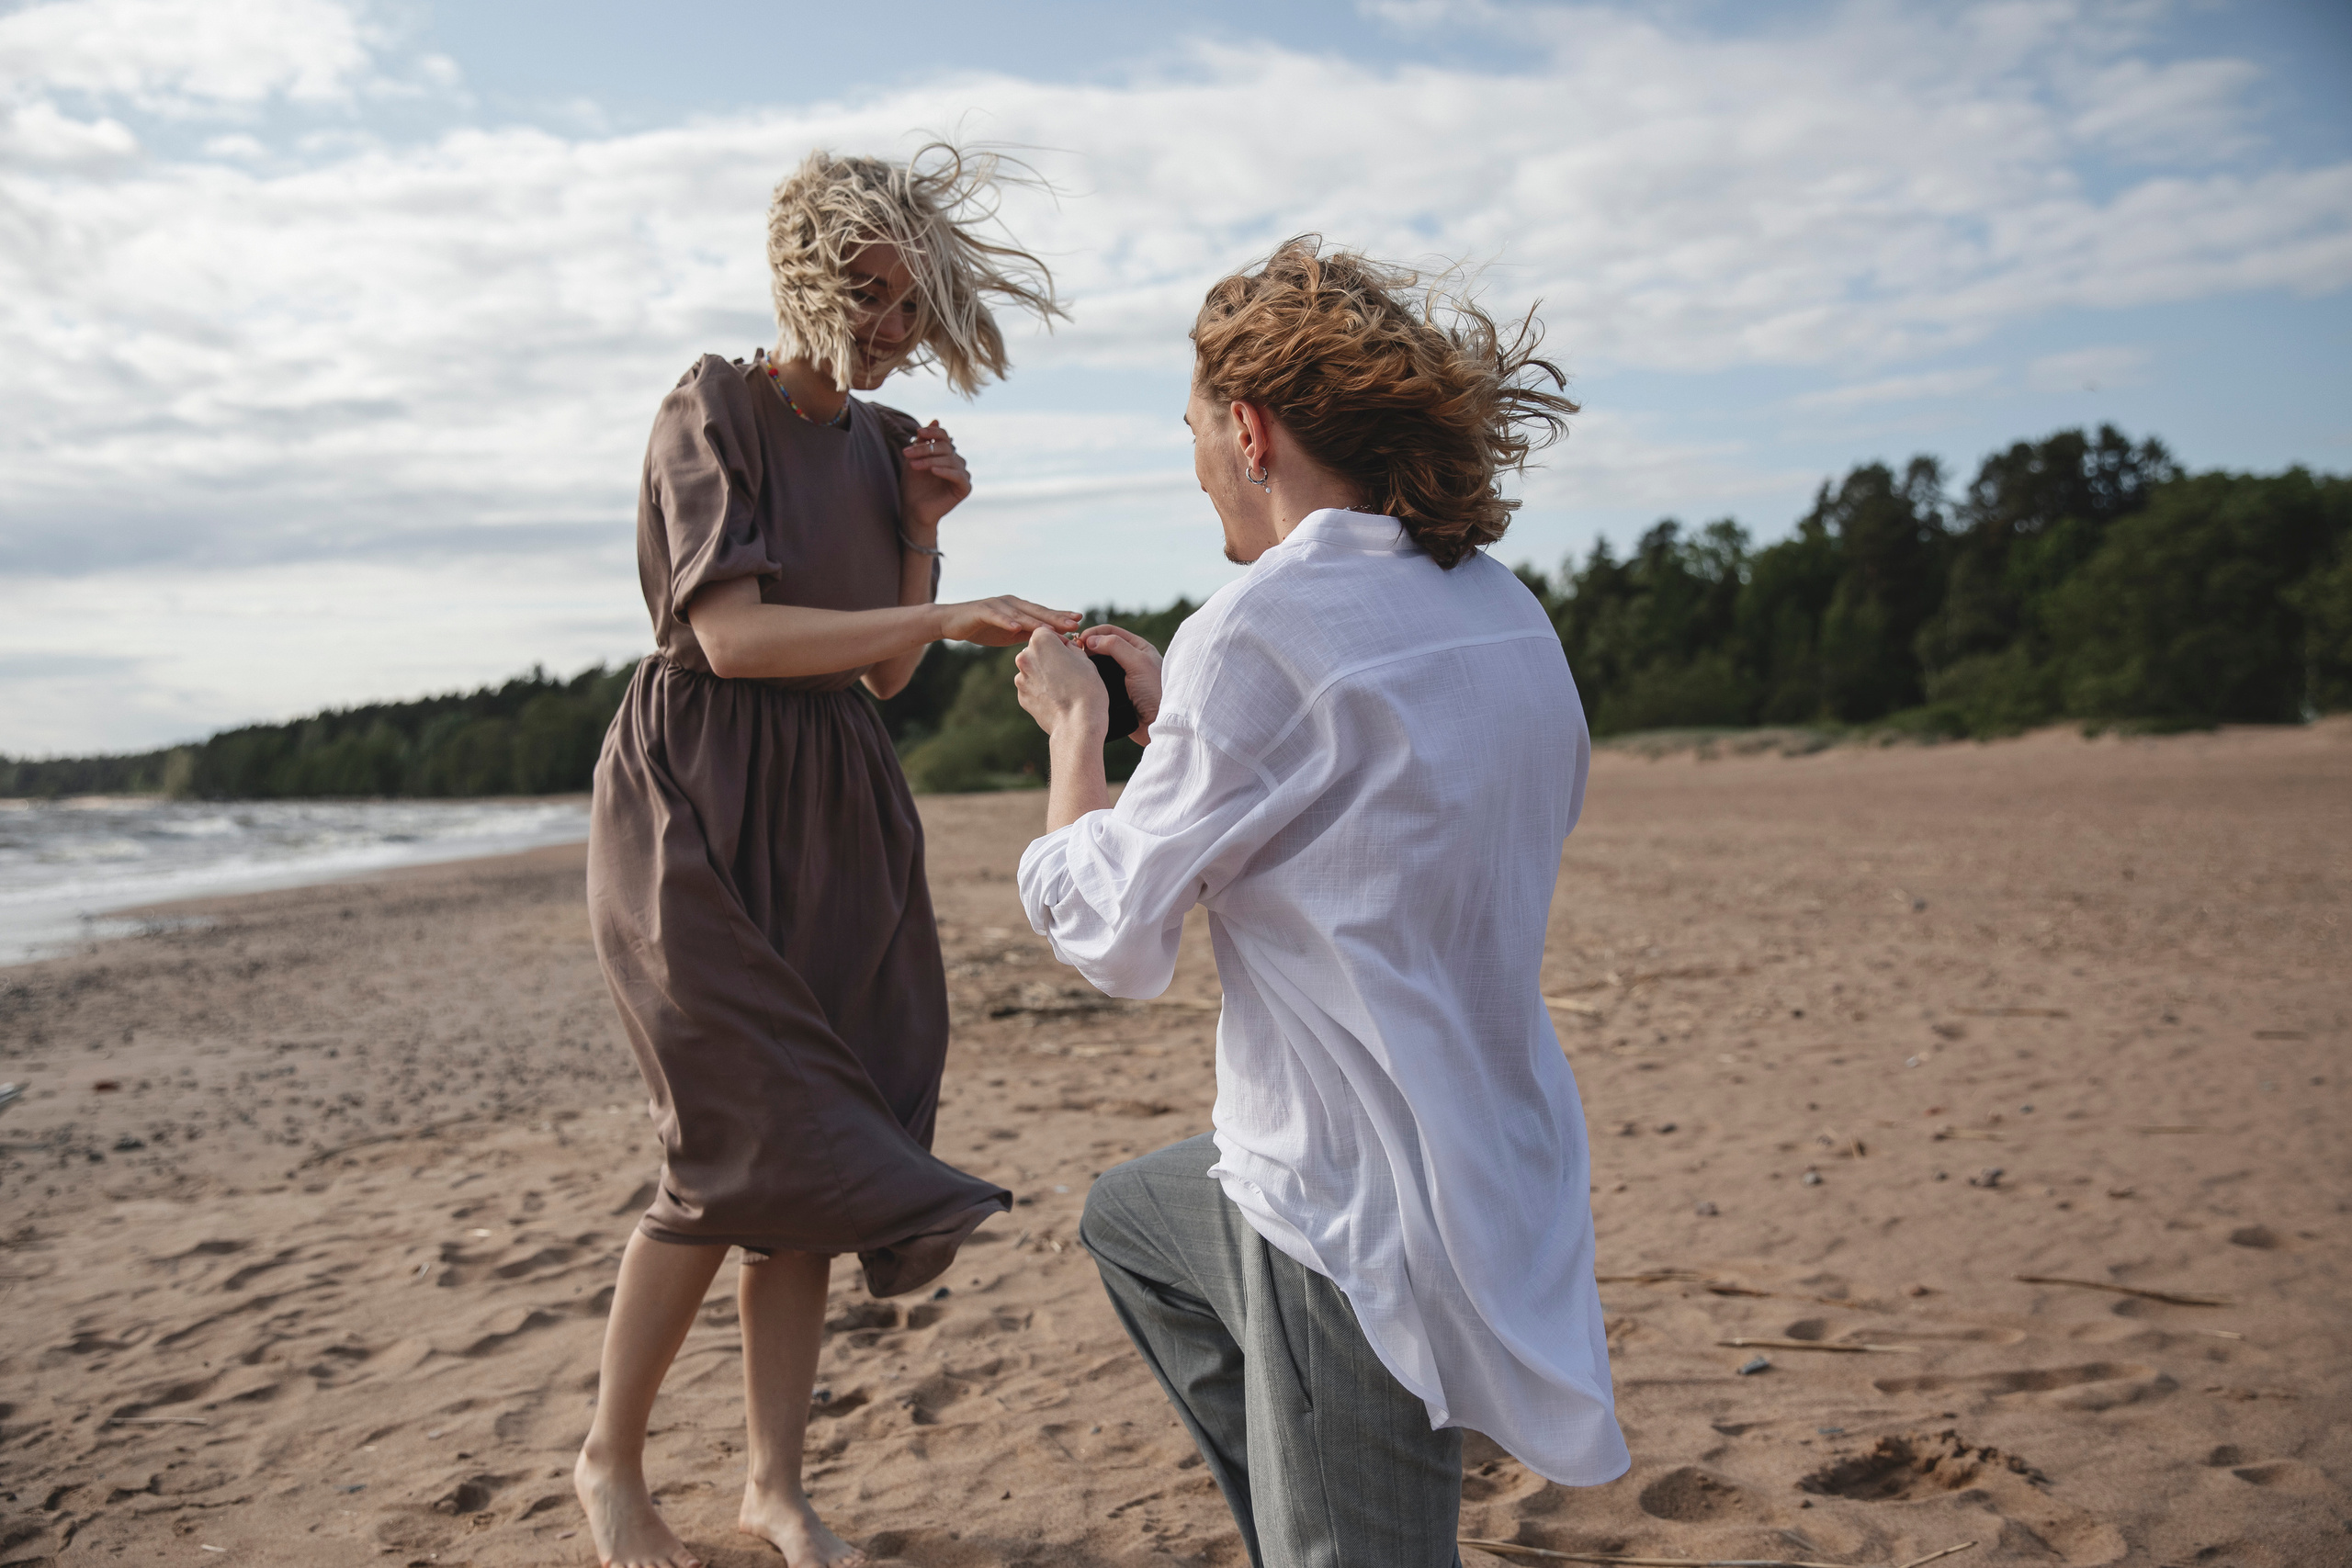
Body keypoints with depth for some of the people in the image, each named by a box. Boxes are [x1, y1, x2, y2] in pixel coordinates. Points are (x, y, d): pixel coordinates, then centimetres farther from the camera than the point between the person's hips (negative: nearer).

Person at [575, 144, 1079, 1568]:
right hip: (701, 802, -6)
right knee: (749, 1142, -9)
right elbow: (733, 636, -19)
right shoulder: (714, 411, -6)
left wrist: (924, 529, 0)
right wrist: (942, 616, -25)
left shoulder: (886, 443, 12)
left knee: (825, 1144, 4)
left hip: (837, 811, 6)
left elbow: (888, 674, 12)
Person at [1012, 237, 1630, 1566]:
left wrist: (1075, 726, 3)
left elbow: (1114, 941, -13)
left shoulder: (1258, 632, -21)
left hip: (1363, 1229, -9)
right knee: (1128, 1218, 29)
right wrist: (1170, 711, 17)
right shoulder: (1507, 616, 4)